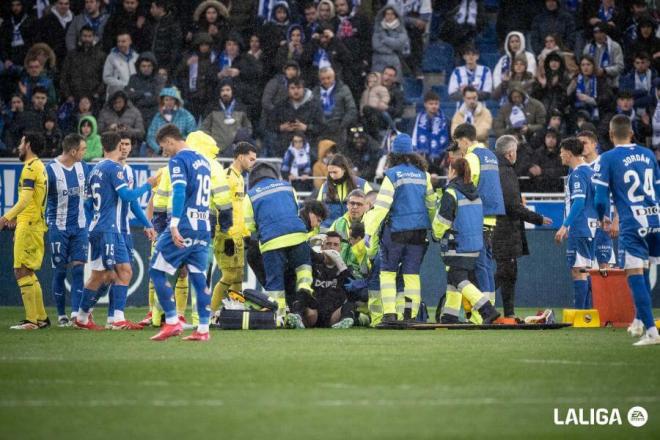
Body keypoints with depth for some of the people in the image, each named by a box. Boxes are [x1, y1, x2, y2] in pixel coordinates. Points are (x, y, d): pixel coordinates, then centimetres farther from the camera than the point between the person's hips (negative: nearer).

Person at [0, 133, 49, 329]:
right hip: (36, 224, 10)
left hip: (28, 225, -10)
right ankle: (41, 318, 15)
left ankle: (31, 320, -11)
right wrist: (16, 217, 27)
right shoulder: (40, 167, 18)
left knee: (22, 271, -8)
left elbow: (26, 199, -23)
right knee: (28, 272, 14)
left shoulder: (30, 167, -13)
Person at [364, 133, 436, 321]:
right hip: (419, 230, 4)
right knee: (412, 273, 7)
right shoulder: (423, 174, 5)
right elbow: (431, 203, 12)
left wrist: (369, 231, -13)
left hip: (397, 229, -4)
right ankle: (411, 315, 4)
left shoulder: (392, 174, -9)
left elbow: (381, 205, -14)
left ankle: (389, 313, -2)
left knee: (388, 271, 7)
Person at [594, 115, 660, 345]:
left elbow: (600, 198, -7)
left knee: (635, 275, -5)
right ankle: (639, 321, 28)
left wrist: (602, 219, 12)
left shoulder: (608, 158, -4)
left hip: (632, 225, -5)